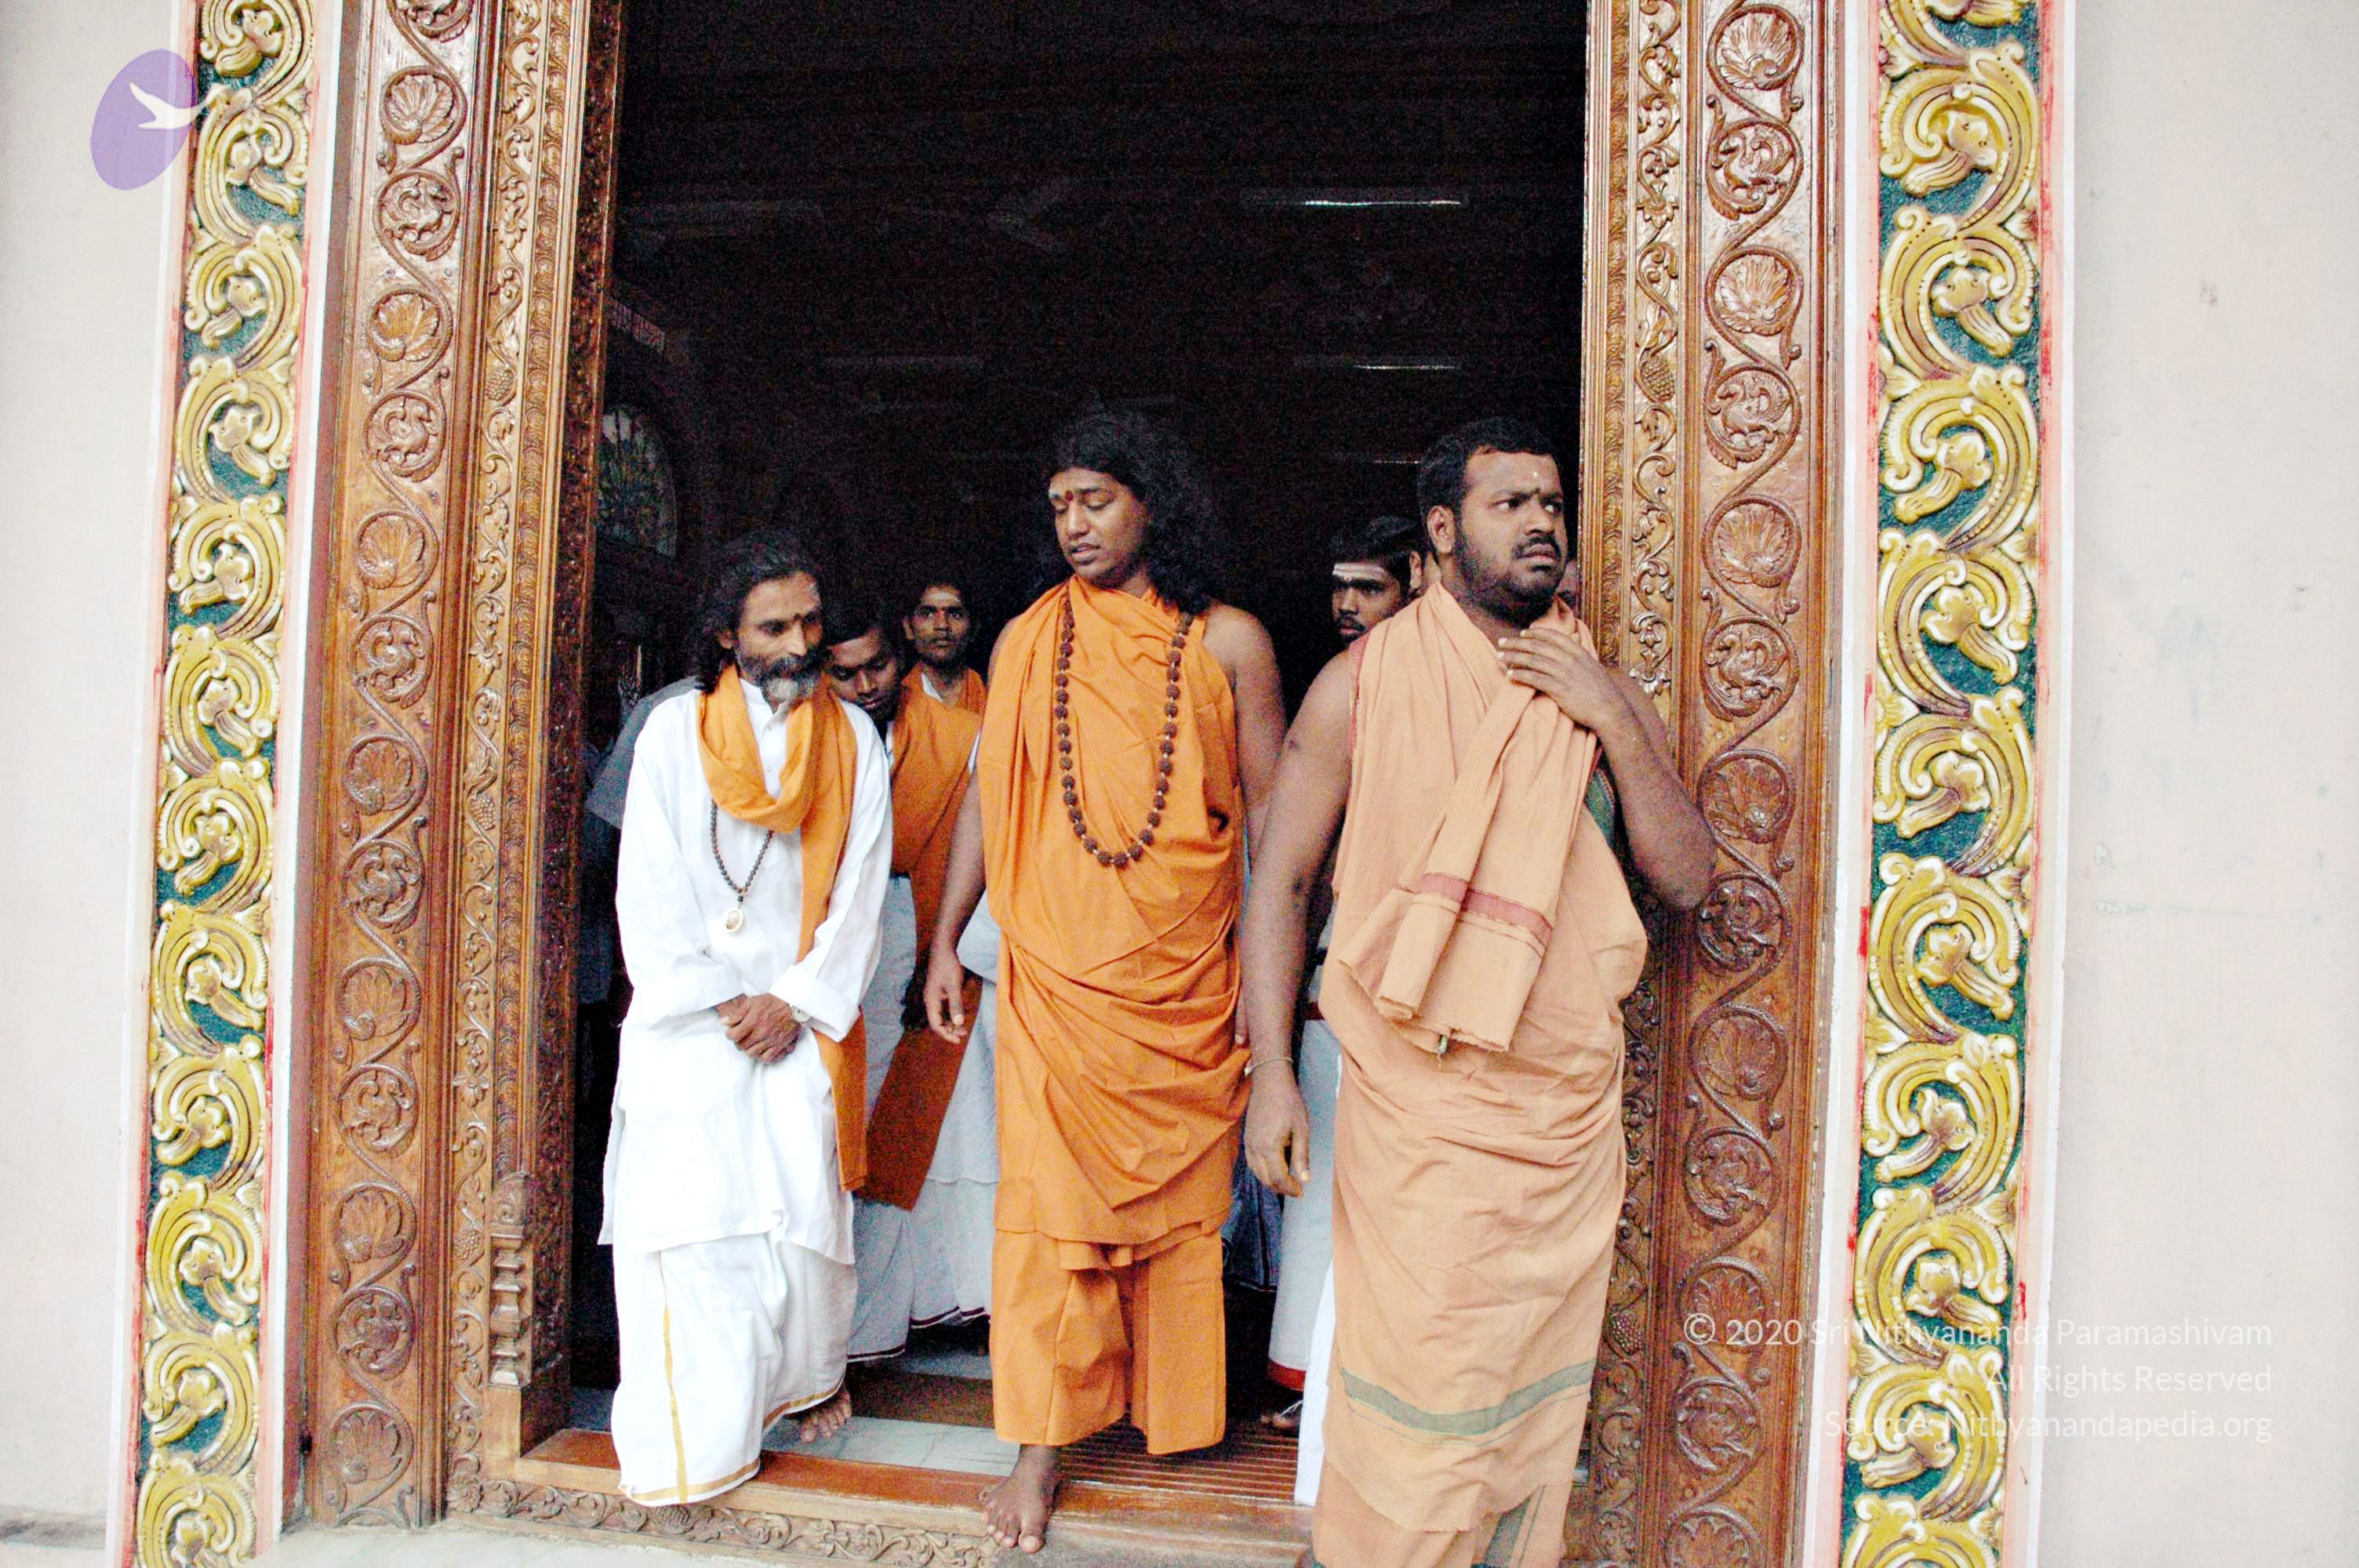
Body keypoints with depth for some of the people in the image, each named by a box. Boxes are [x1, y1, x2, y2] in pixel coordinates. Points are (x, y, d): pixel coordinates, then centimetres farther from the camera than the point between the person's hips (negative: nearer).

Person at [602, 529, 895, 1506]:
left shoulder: (853, 738, 9)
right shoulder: (674, 731, 6)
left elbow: (859, 893, 5)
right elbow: (651, 893, 1)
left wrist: (797, 1003, -5)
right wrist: (717, 1002, -6)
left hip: (805, 1016, 1)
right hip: (687, 1016, -1)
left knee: (806, 1197, -8)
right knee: (685, 1204, -9)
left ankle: (808, 1376, 16)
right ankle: (691, 1441, 2)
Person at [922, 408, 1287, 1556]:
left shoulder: (1227, 642, 2)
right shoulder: (1027, 640, 7)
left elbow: (1269, 811, 3)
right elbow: (987, 794, 12)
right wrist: (946, 939, 9)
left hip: (1187, 982, 0)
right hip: (1056, 978, 1)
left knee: (1178, 1204, 10)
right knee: (1049, 1205, -1)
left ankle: (1169, 1406, 30)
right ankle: (1042, 1445, 10)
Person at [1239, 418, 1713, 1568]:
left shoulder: (1603, 695, 9)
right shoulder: (1364, 684, -1)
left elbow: (1687, 878, 3)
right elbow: (1281, 881, -1)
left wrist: (1614, 722, -8)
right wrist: (1270, 1076, -8)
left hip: (1569, 1106, 4)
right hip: (1418, 1101, -3)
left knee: (1539, 1390, 12)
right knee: (1418, 1385, -2)